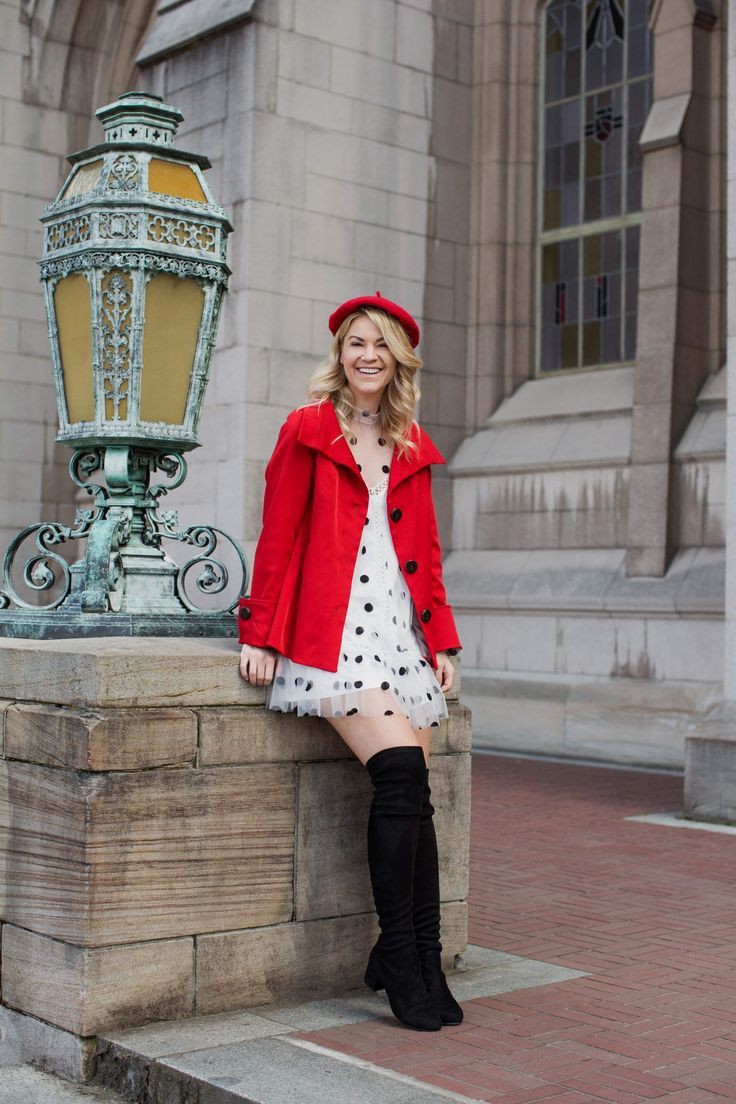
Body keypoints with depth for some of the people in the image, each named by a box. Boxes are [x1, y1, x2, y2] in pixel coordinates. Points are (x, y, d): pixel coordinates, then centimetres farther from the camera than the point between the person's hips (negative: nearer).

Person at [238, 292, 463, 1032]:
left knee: (410, 797, -2)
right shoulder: (308, 430, 4)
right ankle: (401, 958, -9)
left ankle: (421, 962, 6)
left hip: (402, 631, 5)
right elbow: (278, 540, 1)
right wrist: (260, 634, -5)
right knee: (401, 773, -19)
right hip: (334, 632, -5)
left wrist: (442, 638, 11)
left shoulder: (412, 449, 19)